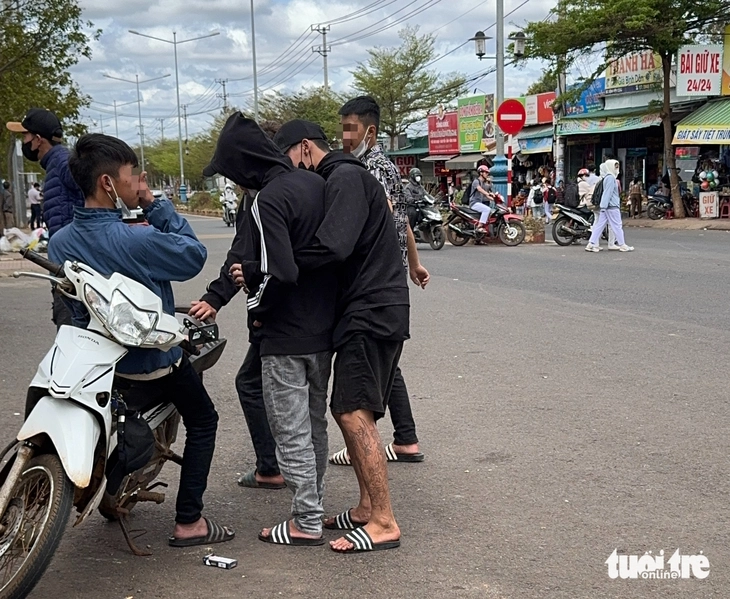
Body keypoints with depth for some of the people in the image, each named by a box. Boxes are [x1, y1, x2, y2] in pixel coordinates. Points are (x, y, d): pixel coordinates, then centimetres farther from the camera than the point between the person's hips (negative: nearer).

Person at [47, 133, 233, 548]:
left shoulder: (60, 243, -8)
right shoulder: (137, 240, -29)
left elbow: (69, 303, 4)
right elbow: (194, 255, -16)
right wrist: (156, 205, -14)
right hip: (155, 361, -6)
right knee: (203, 421, 14)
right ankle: (189, 522, 11)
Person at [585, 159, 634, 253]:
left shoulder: (608, 177, 18)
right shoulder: (611, 178, -13)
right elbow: (608, 192, -19)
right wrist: (604, 206, -23)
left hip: (606, 206, 10)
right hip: (612, 206, -10)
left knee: (600, 225, 6)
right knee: (617, 225, -1)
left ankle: (591, 244, 2)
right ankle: (622, 245, 5)